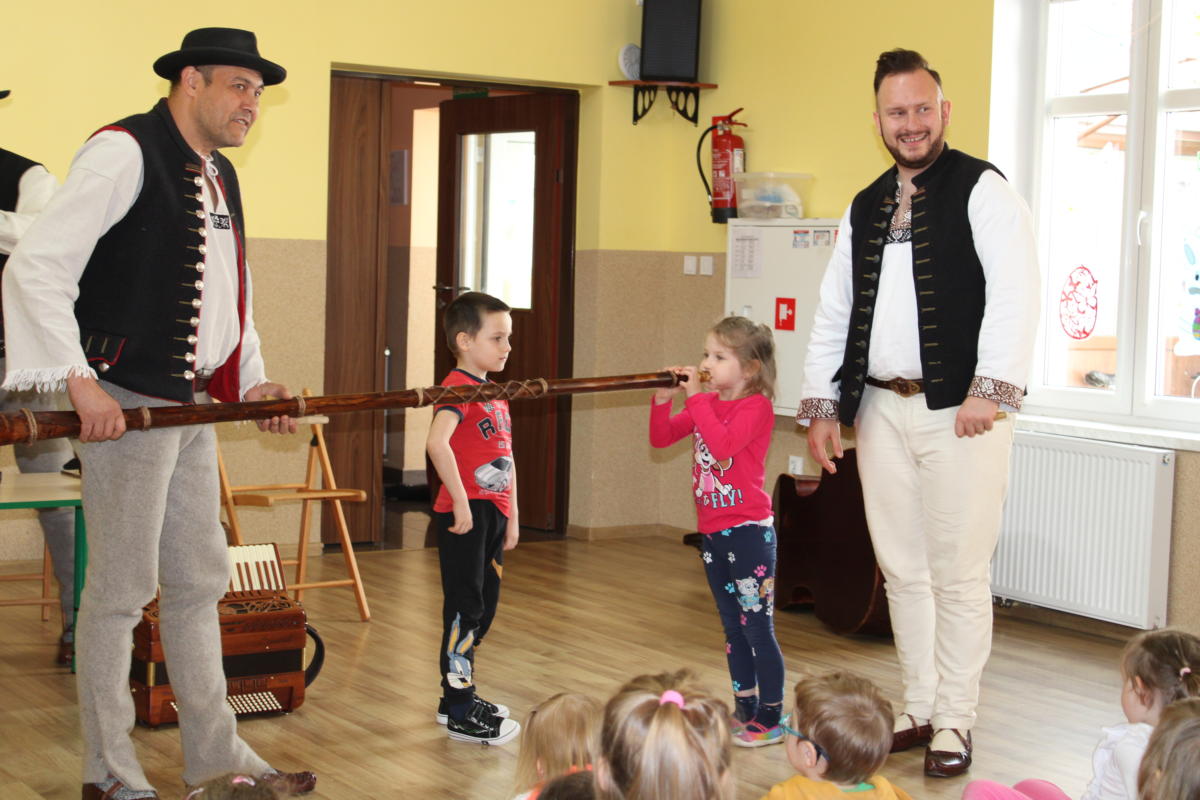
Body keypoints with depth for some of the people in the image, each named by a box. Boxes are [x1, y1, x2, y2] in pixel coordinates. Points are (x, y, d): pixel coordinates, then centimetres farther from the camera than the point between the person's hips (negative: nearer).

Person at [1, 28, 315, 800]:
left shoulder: (220, 175, 15)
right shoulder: (124, 152, -11)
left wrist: (251, 382, 12)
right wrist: (81, 382, -22)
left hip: (195, 403, 9)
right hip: (127, 402, -9)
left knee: (200, 581, 14)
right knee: (122, 588, -1)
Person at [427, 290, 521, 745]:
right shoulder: (459, 387, -14)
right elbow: (437, 442, -31)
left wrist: (512, 517, 19)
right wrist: (461, 502, -28)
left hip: (493, 515, 10)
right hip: (465, 515, -10)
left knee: (484, 607, 16)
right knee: (465, 609, -5)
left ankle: (457, 695, 28)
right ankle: (460, 714, 1)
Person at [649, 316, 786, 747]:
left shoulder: (756, 407, -13)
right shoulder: (706, 403, 10)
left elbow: (722, 444, -28)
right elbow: (661, 437, 10)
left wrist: (696, 397, -25)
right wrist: (663, 399, -6)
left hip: (748, 530, -8)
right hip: (712, 530, 8)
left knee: (757, 627, -3)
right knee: (733, 627, 16)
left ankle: (771, 719, 4)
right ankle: (745, 709, 27)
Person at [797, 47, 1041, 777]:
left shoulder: (983, 190, -3)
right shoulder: (864, 209, 17)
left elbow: (1015, 296, -13)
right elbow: (834, 313, 18)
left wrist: (991, 391, -21)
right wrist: (822, 404, 11)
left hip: (958, 409, -6)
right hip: (882, 408, 6)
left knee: (958, 573, -2)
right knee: (902, 570, 11)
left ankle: (953, 724, 8)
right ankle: (918, 711, 22)